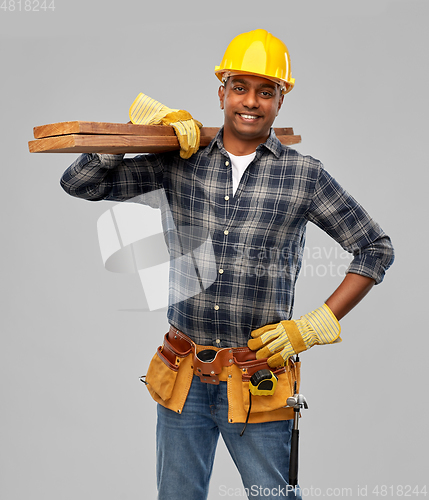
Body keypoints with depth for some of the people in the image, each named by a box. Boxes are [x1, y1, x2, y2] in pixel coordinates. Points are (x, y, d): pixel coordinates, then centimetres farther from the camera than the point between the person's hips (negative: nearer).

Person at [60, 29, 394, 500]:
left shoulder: (304, 175, -3)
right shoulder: (180, 164, 2)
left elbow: (376, 248, 3)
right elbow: (79, 183, 4)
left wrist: (313, 327, -3)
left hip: (259, 383, -2)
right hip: (183, 376, 2)